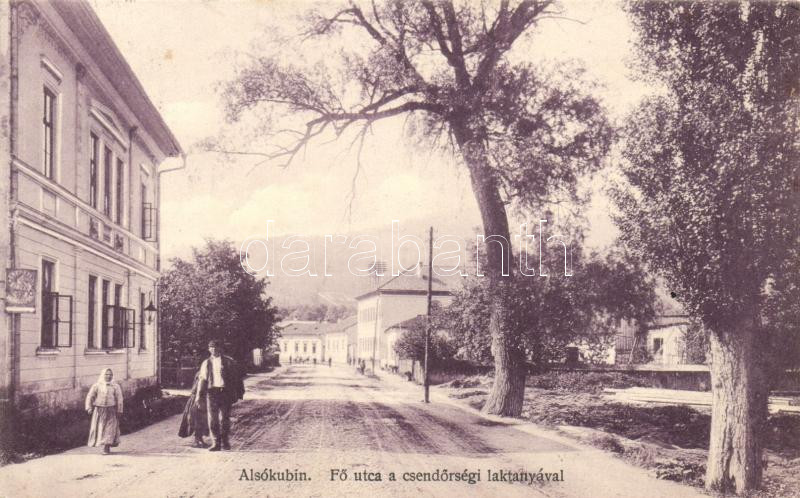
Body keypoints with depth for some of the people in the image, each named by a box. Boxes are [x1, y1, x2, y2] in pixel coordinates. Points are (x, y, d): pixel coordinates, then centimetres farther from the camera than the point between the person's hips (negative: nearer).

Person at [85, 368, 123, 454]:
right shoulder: (97, 385, 1)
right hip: (99, 410, 1)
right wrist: (89, 407, -6)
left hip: (111, 411, -1)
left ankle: (106, 448, -4)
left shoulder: (115, 386, 1)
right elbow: (90, 396, 3)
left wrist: (119, 411, 1)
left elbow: (119, 399, 3)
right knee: (98, 428, 6)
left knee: (109, 429, -6)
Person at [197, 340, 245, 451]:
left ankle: (225, 442, 11)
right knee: (212, 419, -1)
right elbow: (203, 379, 13)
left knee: (224, 418, -1)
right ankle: (216, 443, 6)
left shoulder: (229, 361, 6)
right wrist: (199, 395, 3)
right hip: (212, 392, 2)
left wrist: (240, 392, -2)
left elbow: (237, 377, 5)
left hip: (225, 392, -2)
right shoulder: (206, 363, 14)